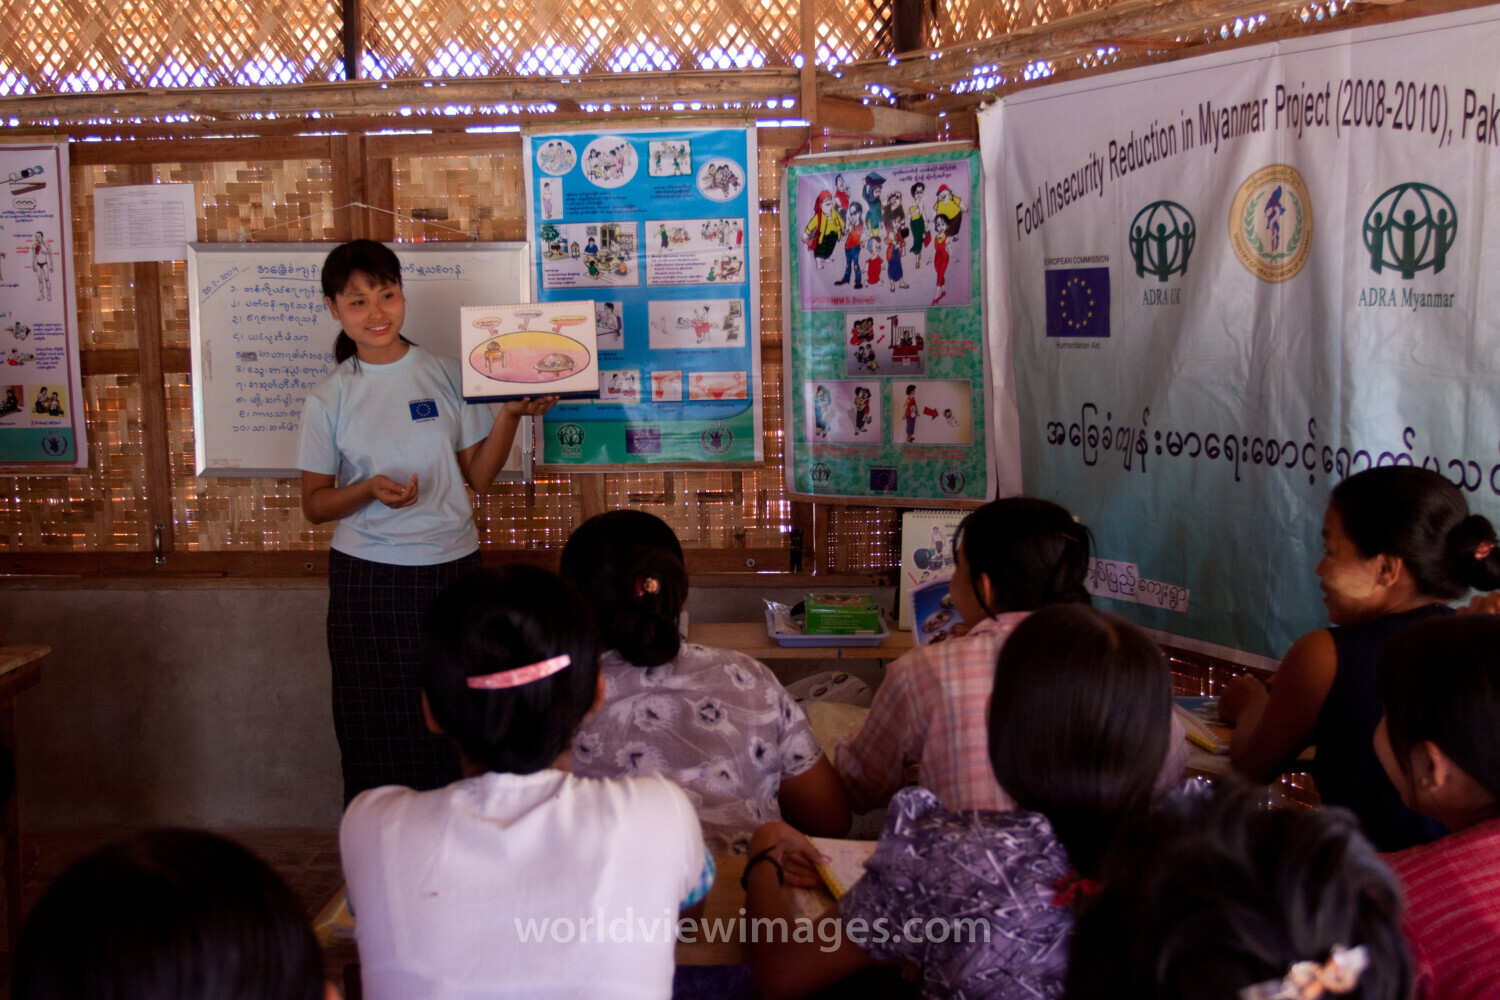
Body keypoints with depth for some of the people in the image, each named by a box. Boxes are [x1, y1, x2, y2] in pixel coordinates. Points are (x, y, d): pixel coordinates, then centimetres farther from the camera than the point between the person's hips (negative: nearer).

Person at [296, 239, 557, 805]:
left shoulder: (446, 376, 3)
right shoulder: (329, 401, 1)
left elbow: (479, 476, 6)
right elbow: (314, 504, 4)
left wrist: (511, 413, -7)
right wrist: (369, 491, -14)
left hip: (451, 567, 1)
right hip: (367, 576, -1)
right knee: (376, 733, 3)